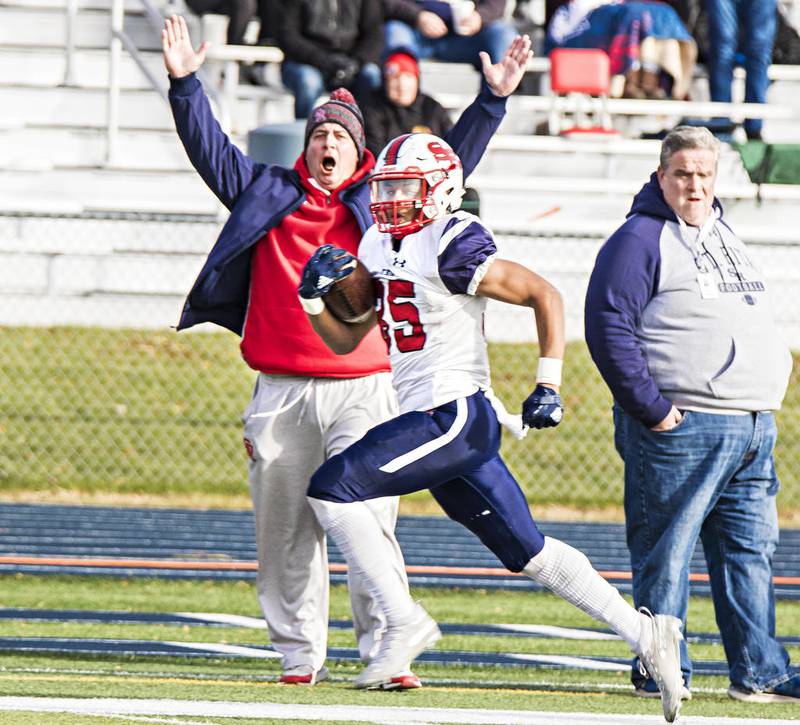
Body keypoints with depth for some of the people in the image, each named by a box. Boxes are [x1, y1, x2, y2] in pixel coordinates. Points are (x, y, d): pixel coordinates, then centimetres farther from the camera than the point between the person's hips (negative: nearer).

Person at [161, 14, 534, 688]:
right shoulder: (267, 193, 13)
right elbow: (208, 146, 9)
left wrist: (493, 99, -3)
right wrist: (185, 83, -3)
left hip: (362, 391, -2)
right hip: (282, 396, 2)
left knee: (366, 518, -13)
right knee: (285, 530, 4)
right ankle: (300, 654, 12)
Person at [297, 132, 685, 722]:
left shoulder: (451, 247, -12)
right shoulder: (378, 248, 15)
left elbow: (544, 295, -11)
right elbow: (345, 340, 21)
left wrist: (549, 385, -14)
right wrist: (314, 295, 2)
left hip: (455, 414, -9)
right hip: (433, 420, 9)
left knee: (331, 489, -14)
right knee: (528, 552, 10)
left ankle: (406, 623, -9)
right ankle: (643, 633, 12)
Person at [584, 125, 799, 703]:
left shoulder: (723, 237, 20)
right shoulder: (640, 241, -6)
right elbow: (608, 328, -14)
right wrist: (651, 410, -18)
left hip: (753, 429, 8)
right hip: (681, 427, -8)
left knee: (751, 551, 8)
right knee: (665, 553, -4)